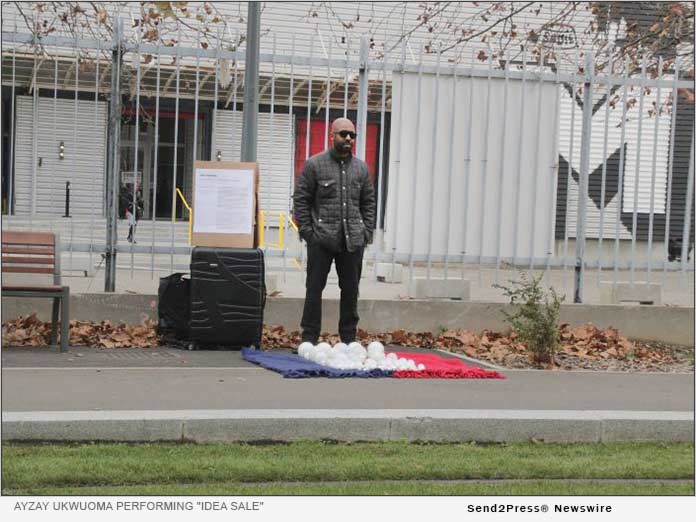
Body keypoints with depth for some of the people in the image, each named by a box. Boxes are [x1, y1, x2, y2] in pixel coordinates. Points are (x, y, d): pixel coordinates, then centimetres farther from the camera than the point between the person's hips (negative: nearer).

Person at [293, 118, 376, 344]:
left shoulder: (361, 168, 12)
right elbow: (301, 199, 0)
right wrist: (307, 231, -7)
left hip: (353, 241, 4)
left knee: (351, 290, 8)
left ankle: (349, 338, 17)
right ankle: (309, 338, 8)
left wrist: (366, 232, 7)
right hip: (321, 240, -3)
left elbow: (368, 203, 17)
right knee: (314, 289, 1)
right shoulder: (314, 164, 0)